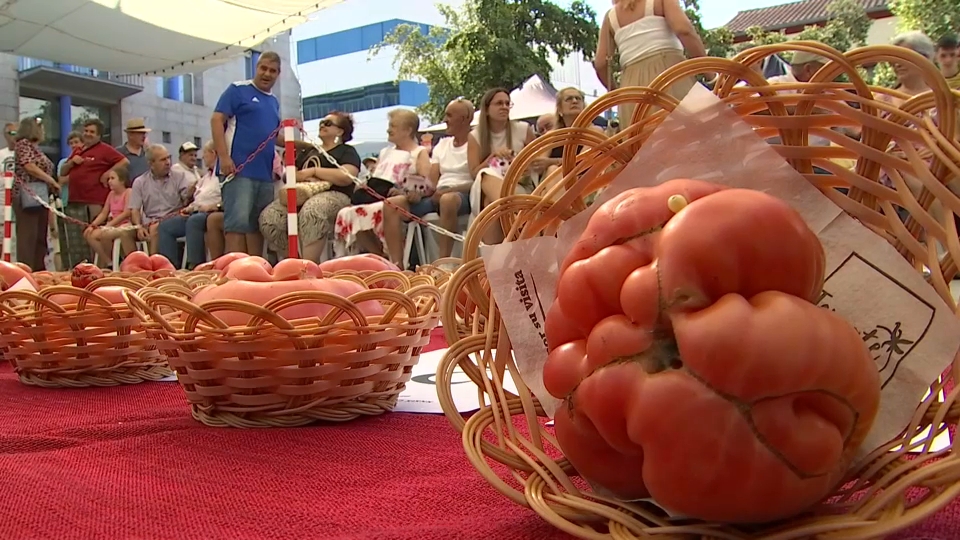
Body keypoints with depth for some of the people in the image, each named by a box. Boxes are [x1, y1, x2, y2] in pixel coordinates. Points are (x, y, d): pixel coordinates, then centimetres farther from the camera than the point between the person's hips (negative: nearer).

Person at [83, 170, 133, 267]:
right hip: (113, 226, 8)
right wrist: (92, 225, 0)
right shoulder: (111, 194, 19)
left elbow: (127, 213, -16)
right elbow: (103, 213, 17)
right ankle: (107, 262, -5)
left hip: (126, 225, -8)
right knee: (89, 234, -9)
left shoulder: (129, 192, -4)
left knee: (104, 234, -34)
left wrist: (109, 225, -19)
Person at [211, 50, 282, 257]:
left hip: (265, 172, 7)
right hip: (239, 169, -7)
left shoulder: (274, 102, 22)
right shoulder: (238, 90, 2)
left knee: (258, 224, 6)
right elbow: (217, 120, -6)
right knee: (238, 222, -12)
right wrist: (224, 156, -17)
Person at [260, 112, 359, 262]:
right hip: (303, 195, 6)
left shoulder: (347, 151, 14)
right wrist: (304, 177, -1)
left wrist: (313, 171, -5)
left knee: (311, 210, -42)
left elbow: (347, 177, -7)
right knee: (269, 216, -25)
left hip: (334, 196, -5)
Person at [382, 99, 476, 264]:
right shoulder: (442, 145, 23)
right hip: (436, 196, 7)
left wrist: (449, 190, -22)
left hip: (463, 196, -7)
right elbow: (431, 181, 14)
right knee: (392, 204, -13)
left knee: (448, 199, -41)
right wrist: (419, 191, -8)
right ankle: (397, 266, -22)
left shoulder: (474, 144, 2)